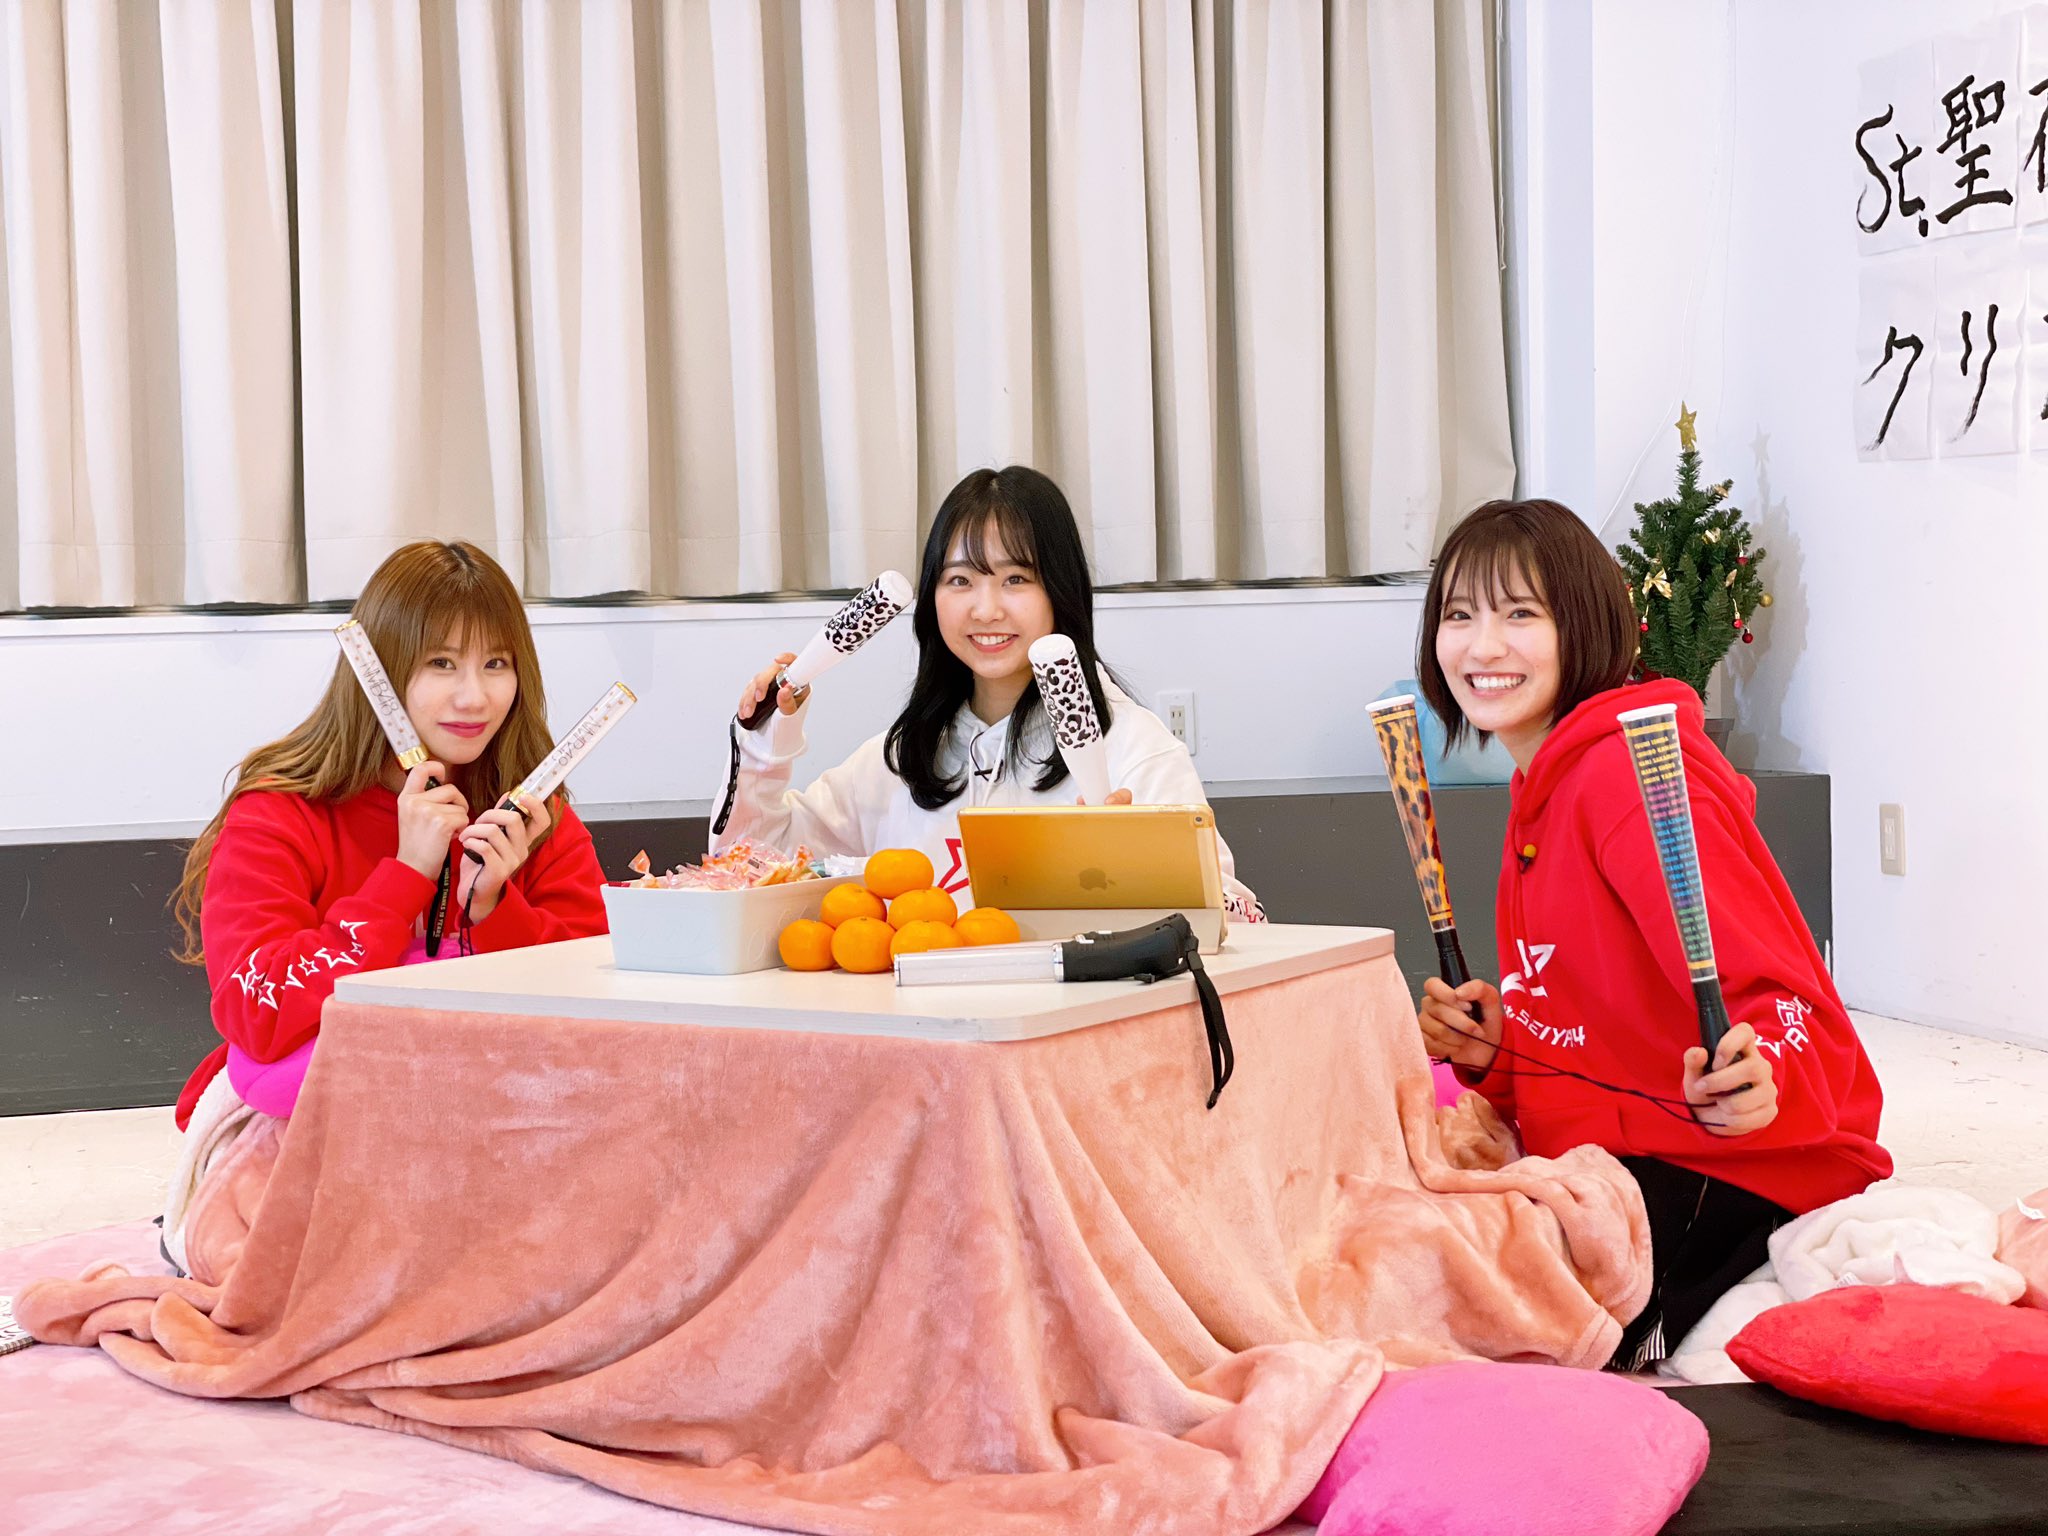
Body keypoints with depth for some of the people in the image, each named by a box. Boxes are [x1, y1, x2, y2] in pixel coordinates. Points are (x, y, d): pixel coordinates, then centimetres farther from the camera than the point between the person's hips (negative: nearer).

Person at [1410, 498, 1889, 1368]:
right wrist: (1492, 1051, 0)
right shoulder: (1541, 792, 14)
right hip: (1611, 1158, 10)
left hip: (1739, 1168, -10)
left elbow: (1779, 1001, -22)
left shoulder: (1628, 771, -16)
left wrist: (1760, 1075, -42)